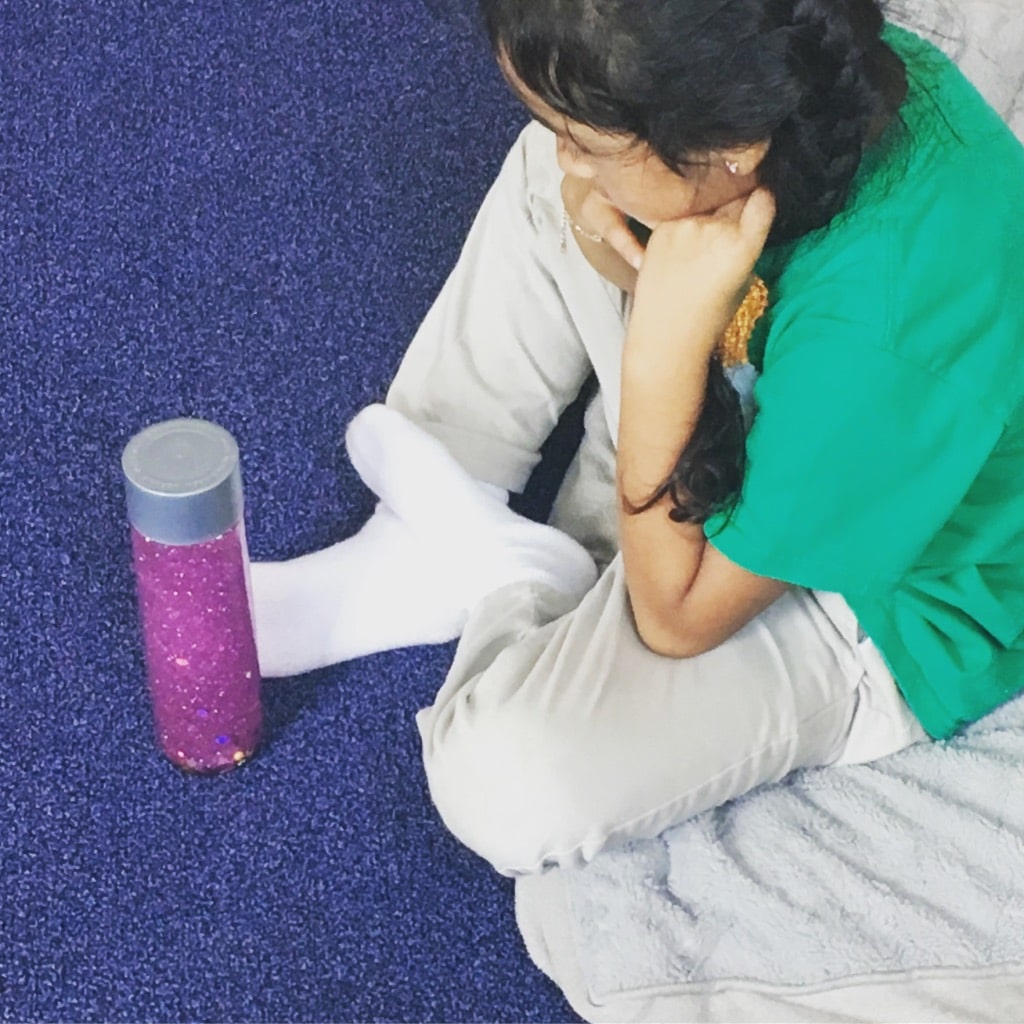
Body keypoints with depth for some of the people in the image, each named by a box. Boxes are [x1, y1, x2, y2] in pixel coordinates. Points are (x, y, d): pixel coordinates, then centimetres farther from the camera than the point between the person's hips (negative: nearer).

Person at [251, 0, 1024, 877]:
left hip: (868, 612, -7)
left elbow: (678, 617, -26)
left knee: (506, 782, -27)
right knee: (551, 168, 0)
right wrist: (599, 216, -25)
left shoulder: (878, 327, -41)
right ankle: (420, 562, 7)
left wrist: (665, 337, -37)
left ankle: (512, 580, 8)